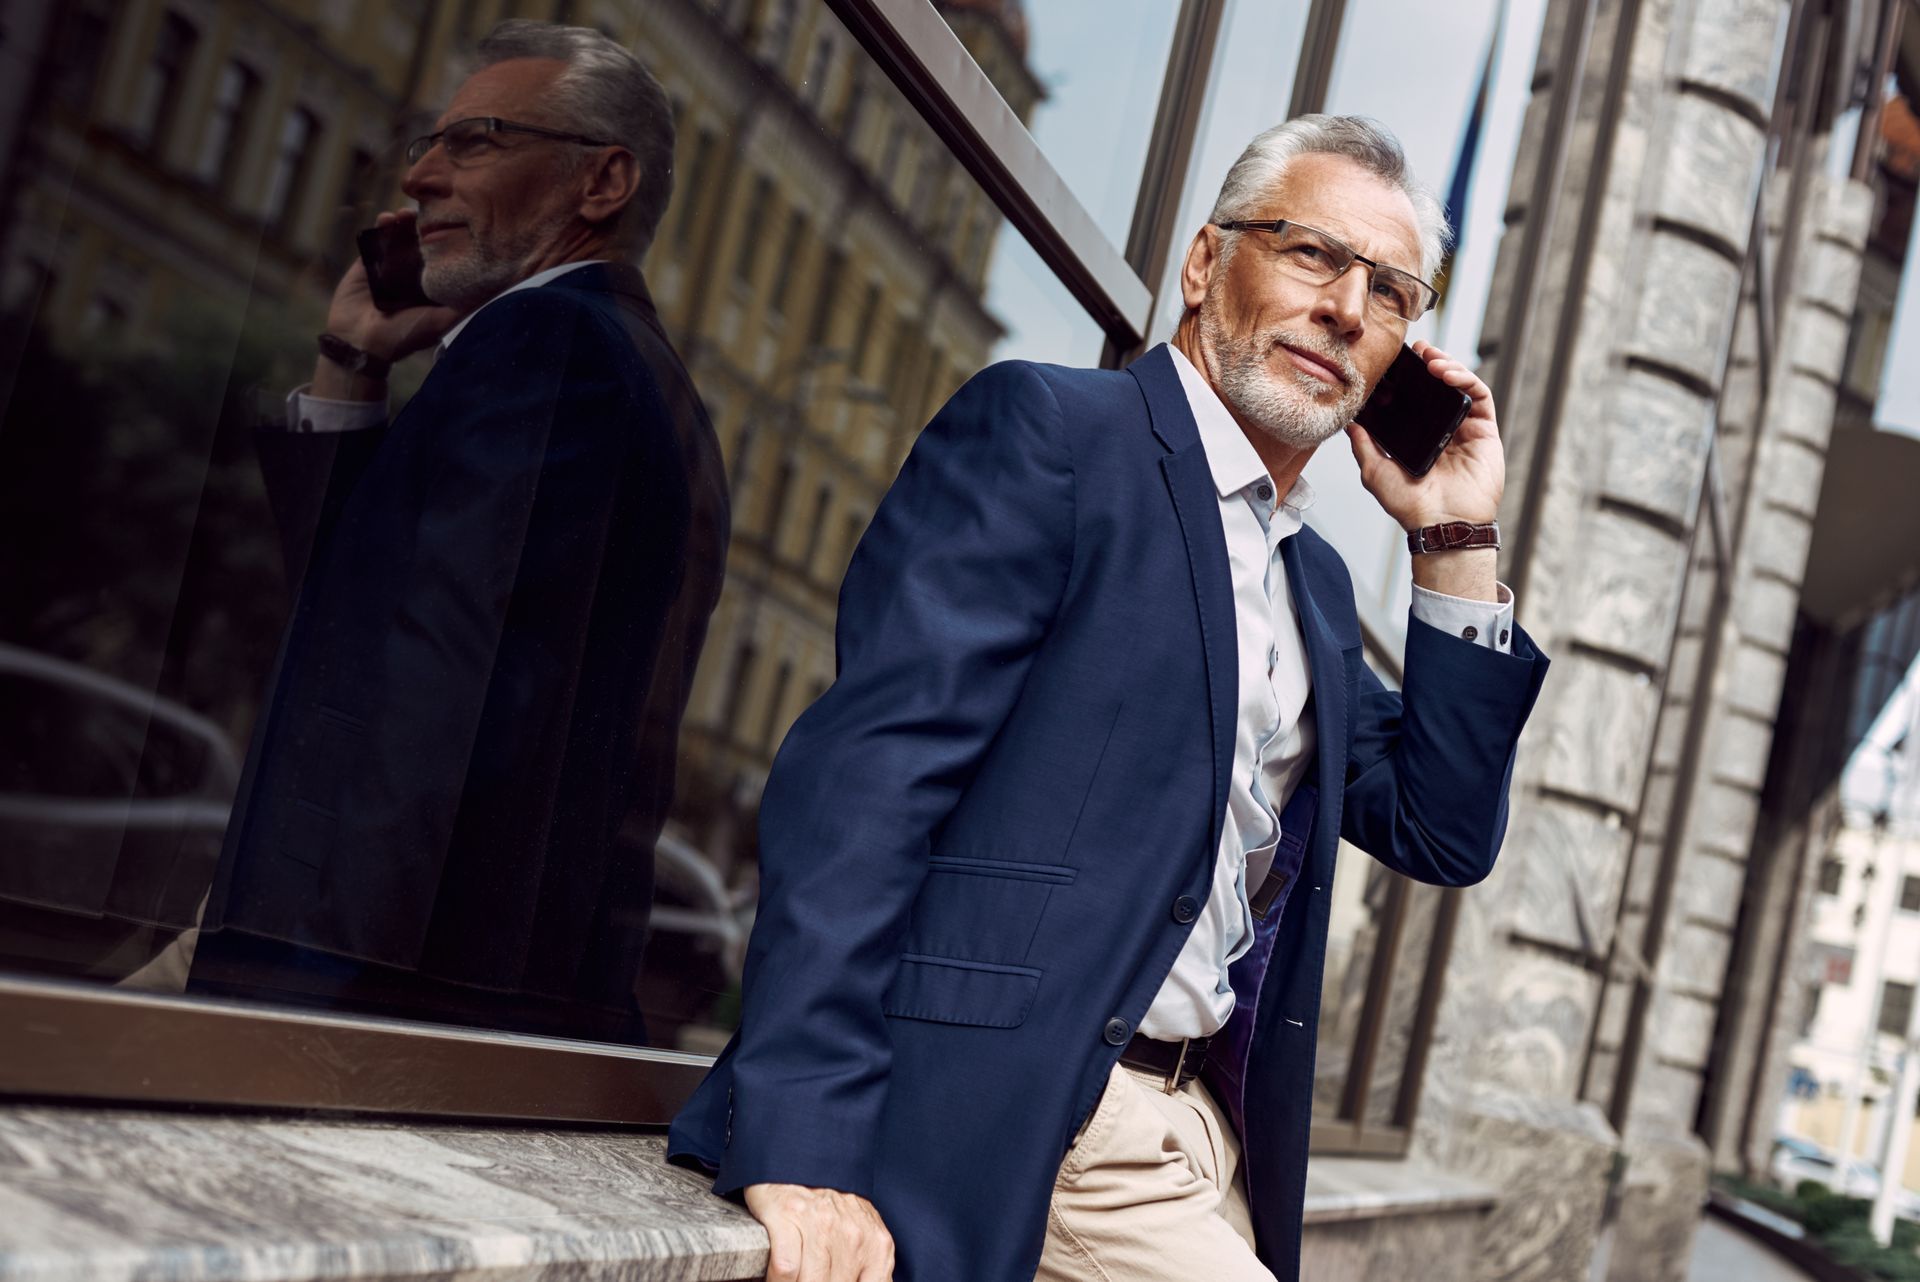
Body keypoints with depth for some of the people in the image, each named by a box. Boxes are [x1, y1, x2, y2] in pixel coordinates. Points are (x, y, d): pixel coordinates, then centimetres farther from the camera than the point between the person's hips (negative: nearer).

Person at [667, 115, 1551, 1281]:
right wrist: (803, 1141, -24)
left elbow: (1446, 837, 16)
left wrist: (1459, 545, 8)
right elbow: (866, 773, -17)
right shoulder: (1045, 432, -7)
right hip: (1025, 1135, -8)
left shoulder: (1315, 582, 17)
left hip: (1209, 1139, 8)